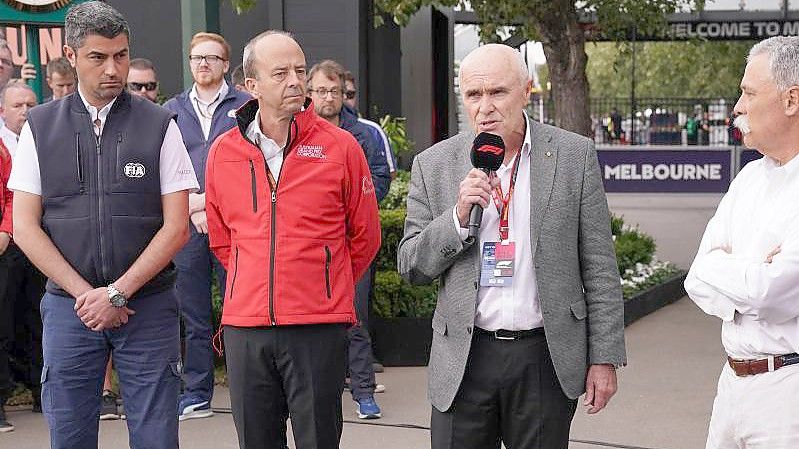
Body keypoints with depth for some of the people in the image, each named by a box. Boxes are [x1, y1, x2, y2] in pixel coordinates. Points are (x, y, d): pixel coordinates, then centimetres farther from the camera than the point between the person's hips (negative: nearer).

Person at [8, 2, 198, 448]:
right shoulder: (40, 127, 5)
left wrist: (117, 293, -10)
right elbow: (26, 228, 2)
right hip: (69, 306, 1)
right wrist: (85, 294, -7)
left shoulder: (159, 125, 2)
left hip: (148, 306, -1)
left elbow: (177, 227, -2)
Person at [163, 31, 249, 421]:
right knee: (193, 316, 7)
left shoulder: (246, 106, 5)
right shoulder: (171, 110, 13)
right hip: (186, 225, 3)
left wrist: (212, 200, -10)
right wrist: (191, 206, -7)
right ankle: (196, 394, 14)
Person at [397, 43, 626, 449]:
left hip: (546, 357, -1)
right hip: (463, 360, 1)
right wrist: (458, 217, -14)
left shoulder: (574, 155, -1)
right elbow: (410, 267, 3)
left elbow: (599, 267, 1)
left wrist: (605, 357, -1)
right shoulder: (433, 165, 2)